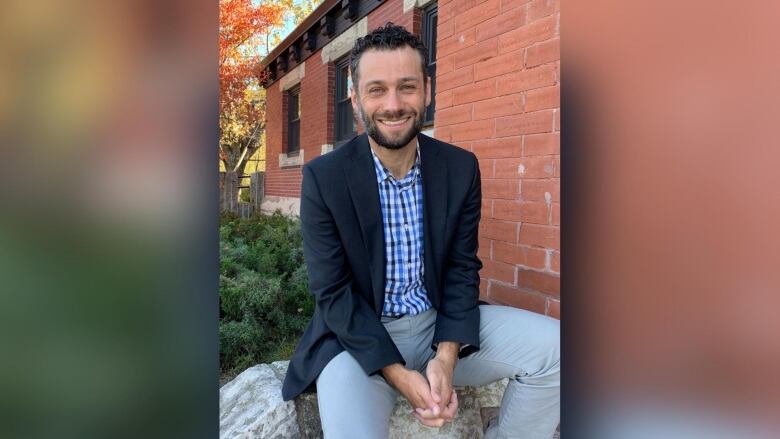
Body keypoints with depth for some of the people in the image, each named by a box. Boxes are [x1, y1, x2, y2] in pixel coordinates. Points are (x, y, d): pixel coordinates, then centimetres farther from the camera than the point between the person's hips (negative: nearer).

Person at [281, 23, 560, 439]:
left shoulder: (461, 168, -3)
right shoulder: (323, 177, -12)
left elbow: (462, 269, 0)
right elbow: (332, 293, -12)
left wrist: (446, 357, -15)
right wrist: (399, 375, -19)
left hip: (442, 325, 4)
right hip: (359, 336, -3)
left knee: (554, 348, -13)